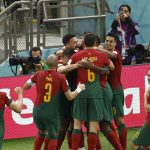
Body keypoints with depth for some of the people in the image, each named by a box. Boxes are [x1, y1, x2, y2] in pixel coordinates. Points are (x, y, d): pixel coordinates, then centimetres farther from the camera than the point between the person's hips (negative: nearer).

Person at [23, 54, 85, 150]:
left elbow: (25, 87, 9)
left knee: (41, 132, 28)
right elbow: (70, 97, -5)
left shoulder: (39, 74, -2)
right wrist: (79, 89, 13)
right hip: (52, 113, -3)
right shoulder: (61, 78, -10)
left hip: (37, 112, 3)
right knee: (52, 137, 10)